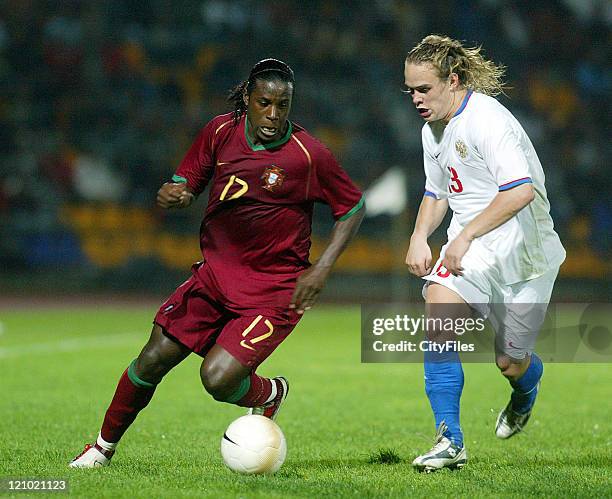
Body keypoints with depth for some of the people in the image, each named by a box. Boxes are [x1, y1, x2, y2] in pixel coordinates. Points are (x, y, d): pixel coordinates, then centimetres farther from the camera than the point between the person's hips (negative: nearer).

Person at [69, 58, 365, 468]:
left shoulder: (309, 155, -14)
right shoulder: (221, 131, -2)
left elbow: (354, 208, -2)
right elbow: (185, 184, 8)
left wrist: (322, 269, -11)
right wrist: (173, 195, -17)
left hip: (274, 288, -4)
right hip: (215, 272, 4)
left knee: (219, 379, -19)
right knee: (153, 360, 0)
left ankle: (270, 393, 16)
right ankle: (104, 447, 22)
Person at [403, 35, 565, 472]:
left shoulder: (486, 119, -20)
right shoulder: (433, 129, 9)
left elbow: (520, 191, -30)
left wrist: (466, 235, -30)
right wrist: (419, 236, 5)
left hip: (519, 246, -6)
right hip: (470, 245, 6)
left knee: (510, 362, 1)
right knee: (439, 301, -25)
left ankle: (525, 394, 44)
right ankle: (450, 440, -25)